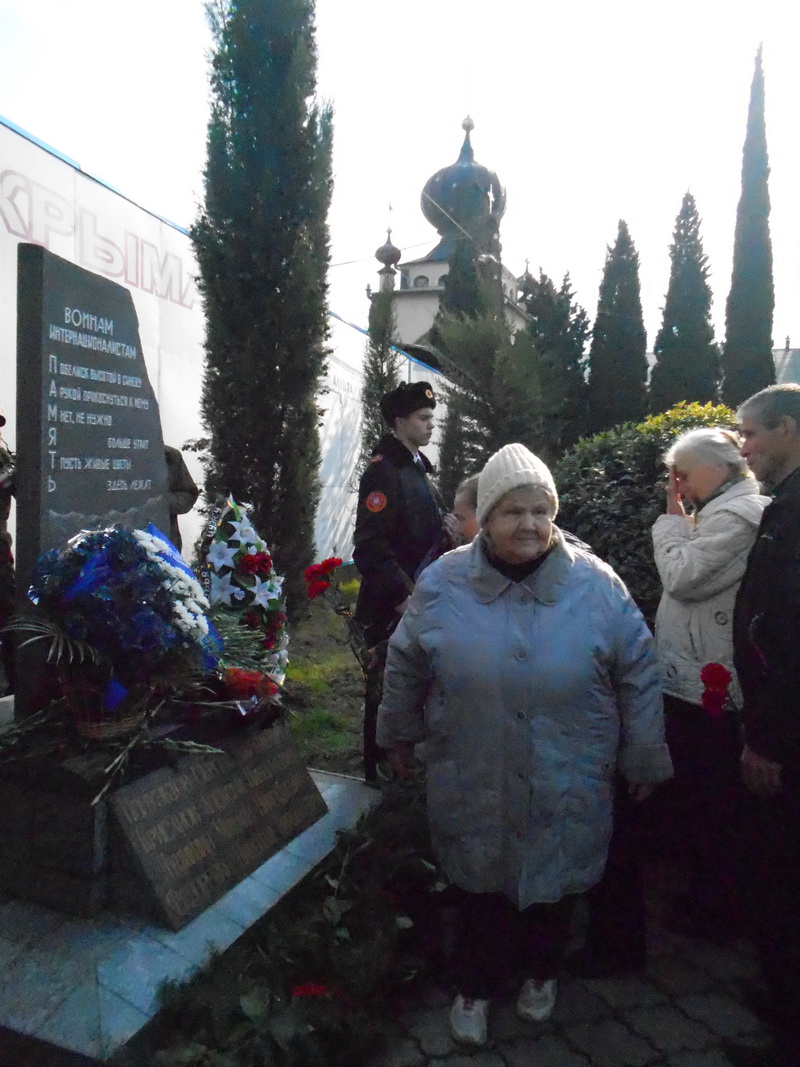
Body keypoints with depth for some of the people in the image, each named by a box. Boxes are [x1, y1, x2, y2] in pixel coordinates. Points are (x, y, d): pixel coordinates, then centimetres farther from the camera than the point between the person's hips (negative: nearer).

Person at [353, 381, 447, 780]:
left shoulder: (418, 469, 15)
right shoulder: (383, 471, -16)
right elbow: (370, 547, -23)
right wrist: (402, 597, -24)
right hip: (395, 607, -9)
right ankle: (380, 769, 20)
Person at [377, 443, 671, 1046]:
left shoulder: (596, 584, -11)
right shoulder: (443, 584, -10)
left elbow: (638, 675, -2)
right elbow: (405, 666, 4)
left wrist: (643, 761, 4)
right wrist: (400, 736, 15)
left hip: (566, 795, 1)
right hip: (474, 791, 0)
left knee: (553, 887, 20)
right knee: (481, 889, 16)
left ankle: (542, 972, 50)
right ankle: (475, 987, 44)